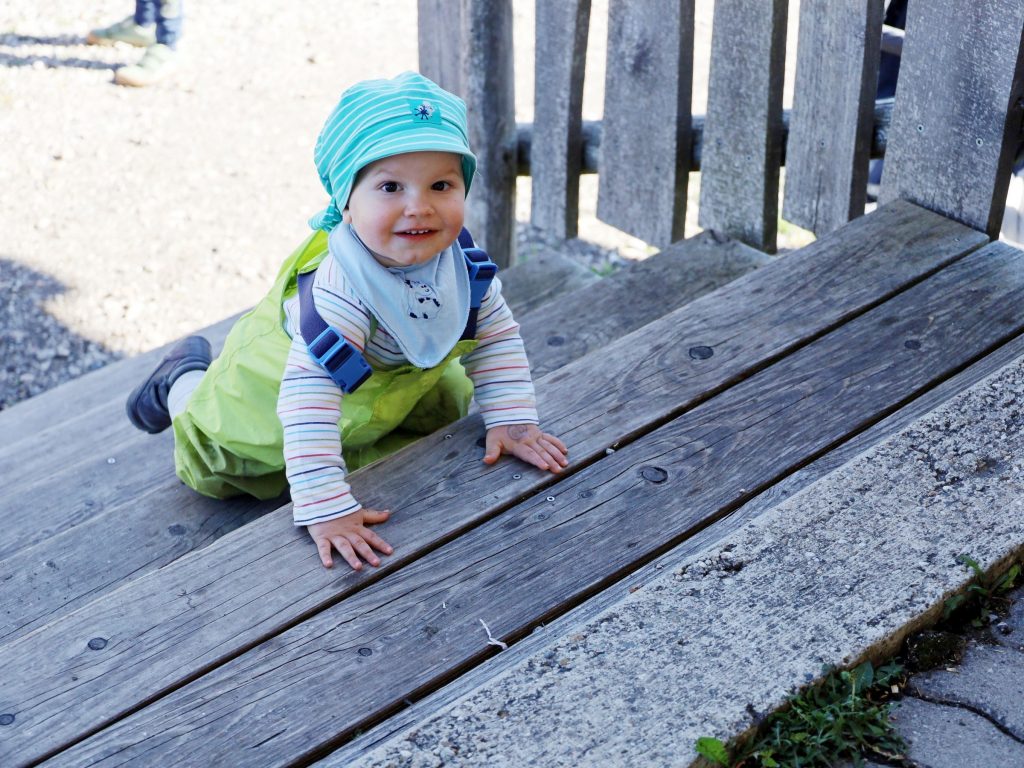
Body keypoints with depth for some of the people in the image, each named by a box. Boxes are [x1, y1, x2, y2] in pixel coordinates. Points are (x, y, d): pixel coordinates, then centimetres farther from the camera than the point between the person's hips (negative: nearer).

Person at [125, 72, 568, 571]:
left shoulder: (461, 263, -26)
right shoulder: (341, 290, -47)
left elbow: (496, 337, -8)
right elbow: (307, 395, -50)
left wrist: (512, 421, -16)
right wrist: (326, 508, -53)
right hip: (280, 374, -5)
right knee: (221, 456, 15)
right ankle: (183, 383, 43)